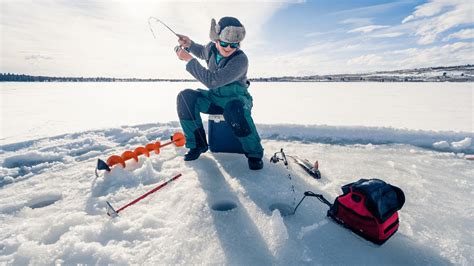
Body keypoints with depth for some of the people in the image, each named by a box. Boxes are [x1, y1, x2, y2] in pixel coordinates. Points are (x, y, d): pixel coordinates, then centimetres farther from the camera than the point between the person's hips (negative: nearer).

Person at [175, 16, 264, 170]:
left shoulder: (241, 60, -25)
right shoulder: (212, 48, -3)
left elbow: (212, 81, -32)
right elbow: (201, 52, 25)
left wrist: (189, 59, -25)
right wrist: (189, 44, 4)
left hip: (236, 99, -6)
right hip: (214, 98, 6)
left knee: (234, 109, -42)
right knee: (185, 97, -18)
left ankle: (254, 153, -18)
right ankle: (197, 144, -6)